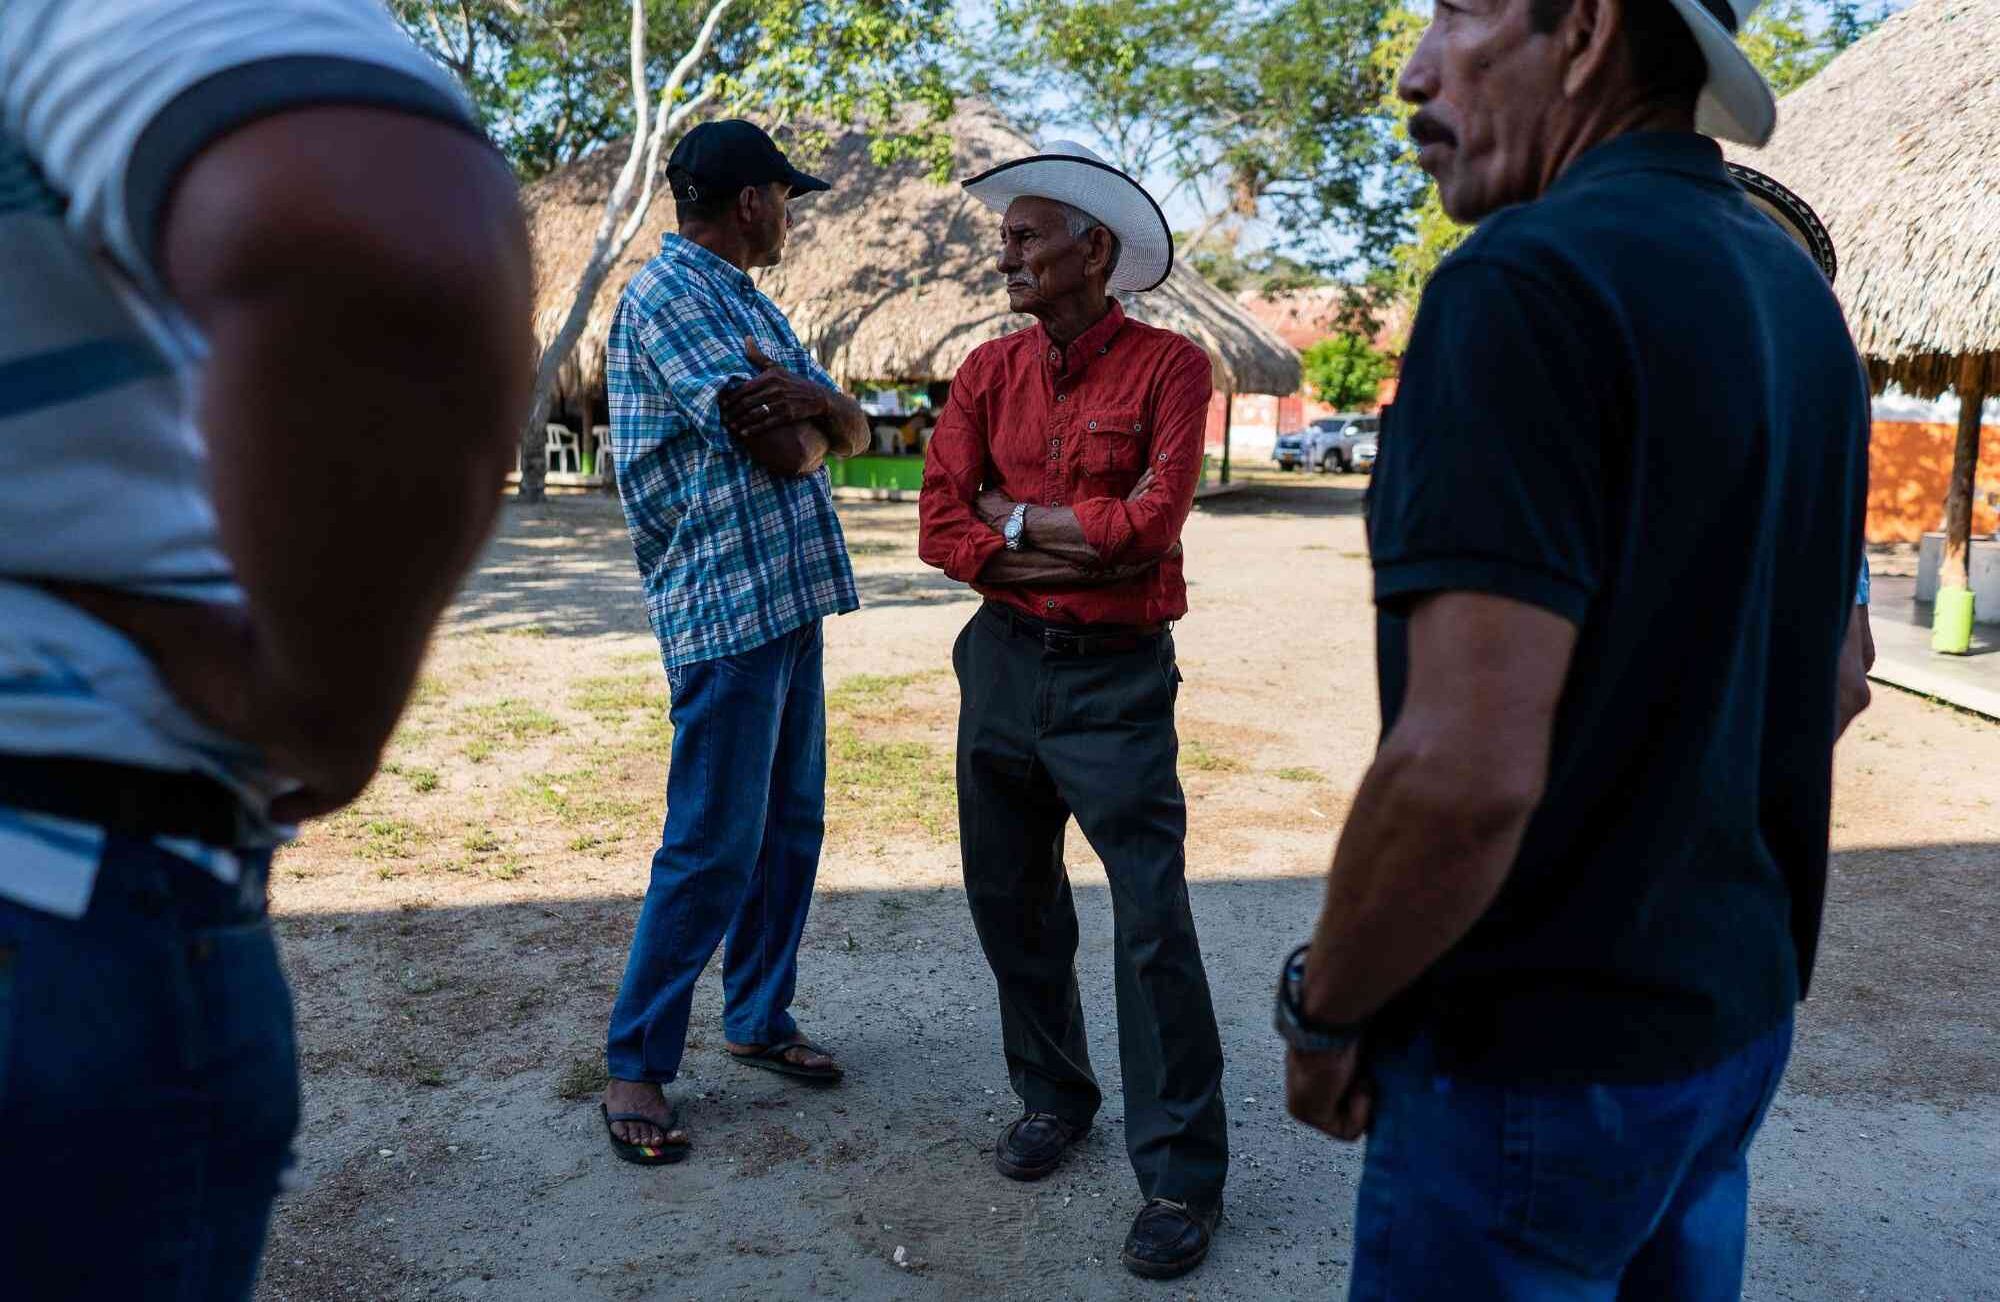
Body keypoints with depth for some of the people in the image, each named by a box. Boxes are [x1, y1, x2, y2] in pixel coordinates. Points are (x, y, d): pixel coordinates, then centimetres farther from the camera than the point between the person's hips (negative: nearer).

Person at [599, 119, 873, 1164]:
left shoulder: (746, 301, 19)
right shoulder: (665, 293, -11)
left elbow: (852, 433, 11)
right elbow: (780, 450, -18)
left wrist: (805, 399, -11)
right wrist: (808, 417, 3)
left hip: (790, 597, 9)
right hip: (726, 602, -9)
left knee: (789, 828, 14)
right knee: (713, 848, -5)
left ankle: (759, 1018, 28)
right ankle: (635, 1066, 8)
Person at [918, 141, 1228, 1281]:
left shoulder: (1168, 366, -7)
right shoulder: (990, 372, 6)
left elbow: (1150, 518, -19)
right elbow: (941, 523, -3)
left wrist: (1015, 518, -7)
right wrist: (1061, 552, -16)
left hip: (1116, 679, -5)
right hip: (1003, 664, 5)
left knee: (1153, 923, -4)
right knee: (1012, 900, 15)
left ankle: (1183, 1174, 9)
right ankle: (1053, 1094, 36)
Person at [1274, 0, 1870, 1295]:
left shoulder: (1529, 281, -22)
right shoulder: (1795, 292, 6)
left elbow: (1468, 771, -29)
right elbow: (1826, 682, 14)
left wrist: (1324, 1008, -13)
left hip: (1543, 1057, -8)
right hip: (1741, 1018, 8)